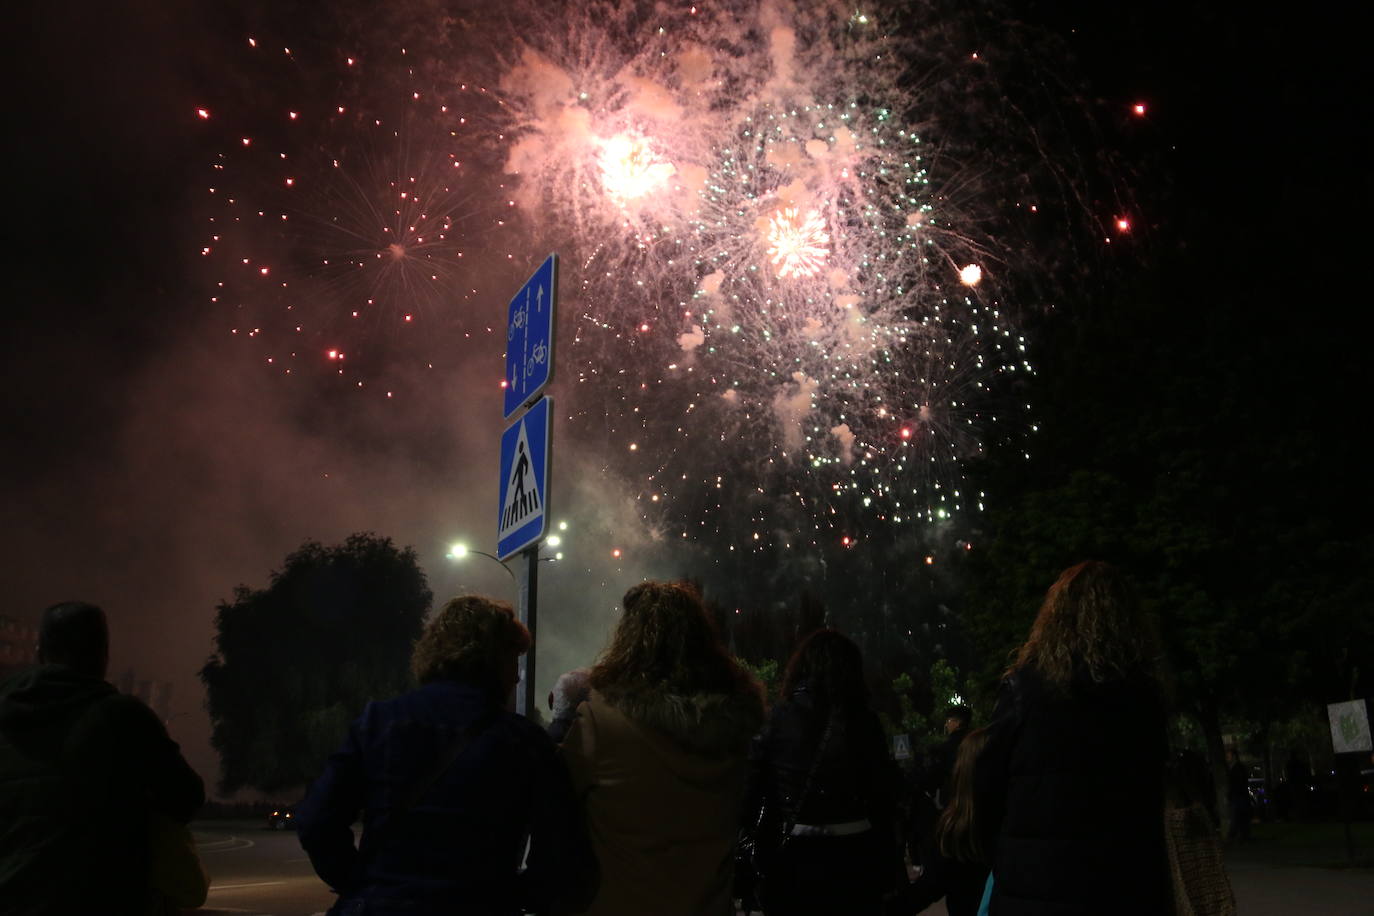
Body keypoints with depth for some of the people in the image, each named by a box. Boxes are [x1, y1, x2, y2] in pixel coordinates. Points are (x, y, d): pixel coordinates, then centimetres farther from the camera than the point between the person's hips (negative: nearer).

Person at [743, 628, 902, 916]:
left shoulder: (778, 717, -7)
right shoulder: (865, 721, -3)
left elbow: (752, 787, -7)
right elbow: (884, 795, -1)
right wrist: (890, 865, 8)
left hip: (792, 857, -1)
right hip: (854, 856, 1)